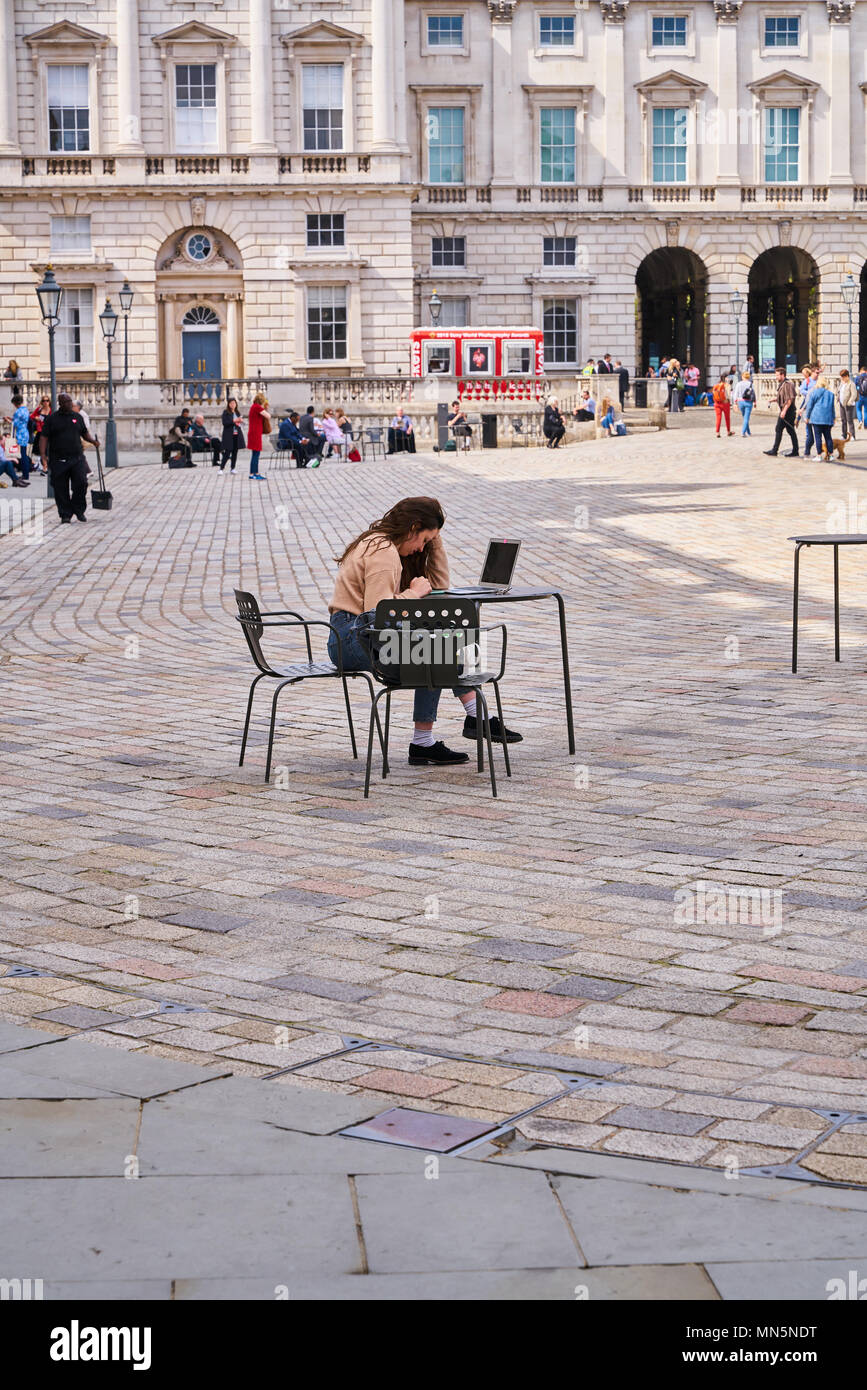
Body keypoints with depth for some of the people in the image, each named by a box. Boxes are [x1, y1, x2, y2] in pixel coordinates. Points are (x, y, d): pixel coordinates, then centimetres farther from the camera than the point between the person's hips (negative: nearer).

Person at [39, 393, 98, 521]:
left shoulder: (77, 417, 11)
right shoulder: (52, 418, 1)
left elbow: (85, 433, 22)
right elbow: (44, 437, -2)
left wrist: (93, 440, 3)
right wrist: (43, 455, -12)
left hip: (77, 458, 2)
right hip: (58, 460, -2)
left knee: (81, 483, -9)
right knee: (61, 489, 1)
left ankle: (79, 510, 10)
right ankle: (65, 514, 12)